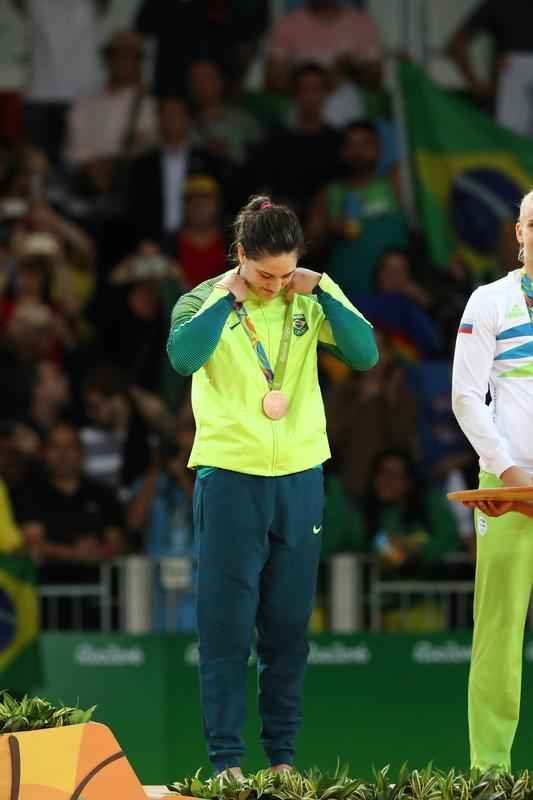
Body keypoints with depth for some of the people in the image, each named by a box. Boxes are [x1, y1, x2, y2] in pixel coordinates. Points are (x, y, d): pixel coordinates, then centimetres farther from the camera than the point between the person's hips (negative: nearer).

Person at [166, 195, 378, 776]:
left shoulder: (313, 296, 3)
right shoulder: (206, 300, -4)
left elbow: (366, 355, -9)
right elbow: (183, 356, -24)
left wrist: (321, 293, -13)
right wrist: (230, 298, -18)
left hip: (300, 476, 3)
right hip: (230, 474, -3)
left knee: (289, 625, 7)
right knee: (227, 625, -3)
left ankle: (282, 756, 15)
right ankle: (225, 760, 0)